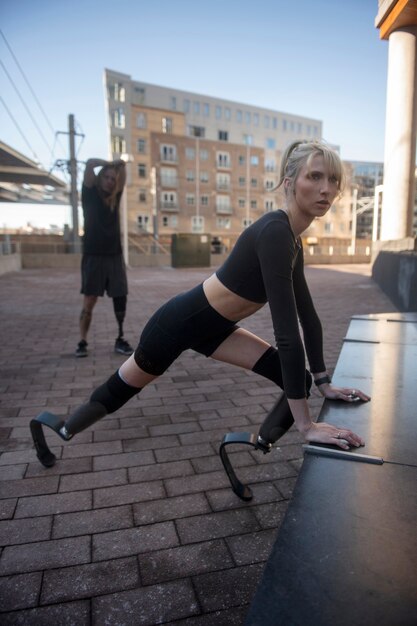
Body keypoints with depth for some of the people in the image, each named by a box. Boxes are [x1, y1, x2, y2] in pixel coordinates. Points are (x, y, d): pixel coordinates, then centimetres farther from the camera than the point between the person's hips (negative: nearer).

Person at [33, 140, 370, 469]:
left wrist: (324, 382, 4)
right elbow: (286, 330, -35)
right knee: (120, 389, 15)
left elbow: (307, 315, 4)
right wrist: (306, 424, -33)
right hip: (181, 320, -8)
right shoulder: (275, 232, -30)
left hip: (212, 327, 8)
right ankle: (58, 432, 45)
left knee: (297, 381, -1)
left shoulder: (293, 241, -1)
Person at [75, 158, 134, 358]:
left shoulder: (115, 196, 14)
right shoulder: (90, 194, 4)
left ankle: (120, 340, 12)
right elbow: (90, 163, -6)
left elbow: (123, 170, 14)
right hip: (93, 256, -4)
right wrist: (109, 164, 7)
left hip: (115, 256, 4)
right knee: (89, 300, -5)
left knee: (120, 298, 1)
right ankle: (82, 342, 5)